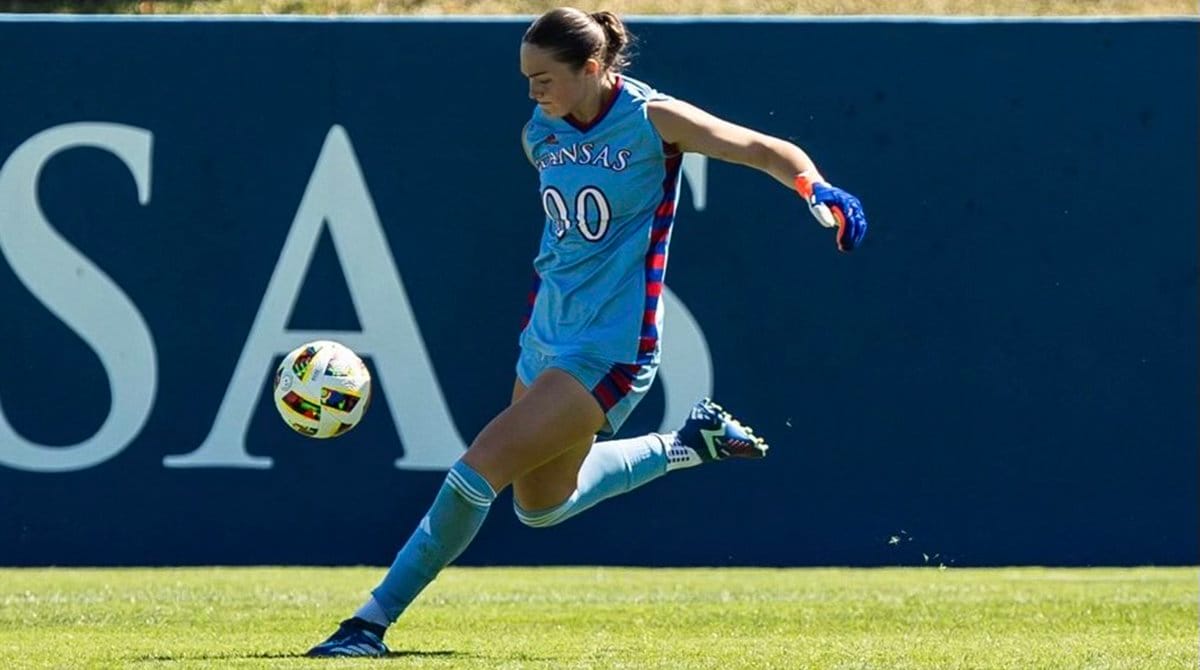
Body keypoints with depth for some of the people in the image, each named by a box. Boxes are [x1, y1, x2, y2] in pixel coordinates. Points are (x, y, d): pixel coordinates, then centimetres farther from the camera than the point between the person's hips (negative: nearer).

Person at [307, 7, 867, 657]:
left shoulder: (652, 120, -15)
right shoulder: (540, 133, 2)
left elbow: (770, 151, -13)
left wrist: (817, 191, -31)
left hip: (608, 350, -8)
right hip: (546, 335, 8)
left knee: (480, 467, -16)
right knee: (541, 506, 20)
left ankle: (372, 621, -8)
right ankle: (685, 445, 36)